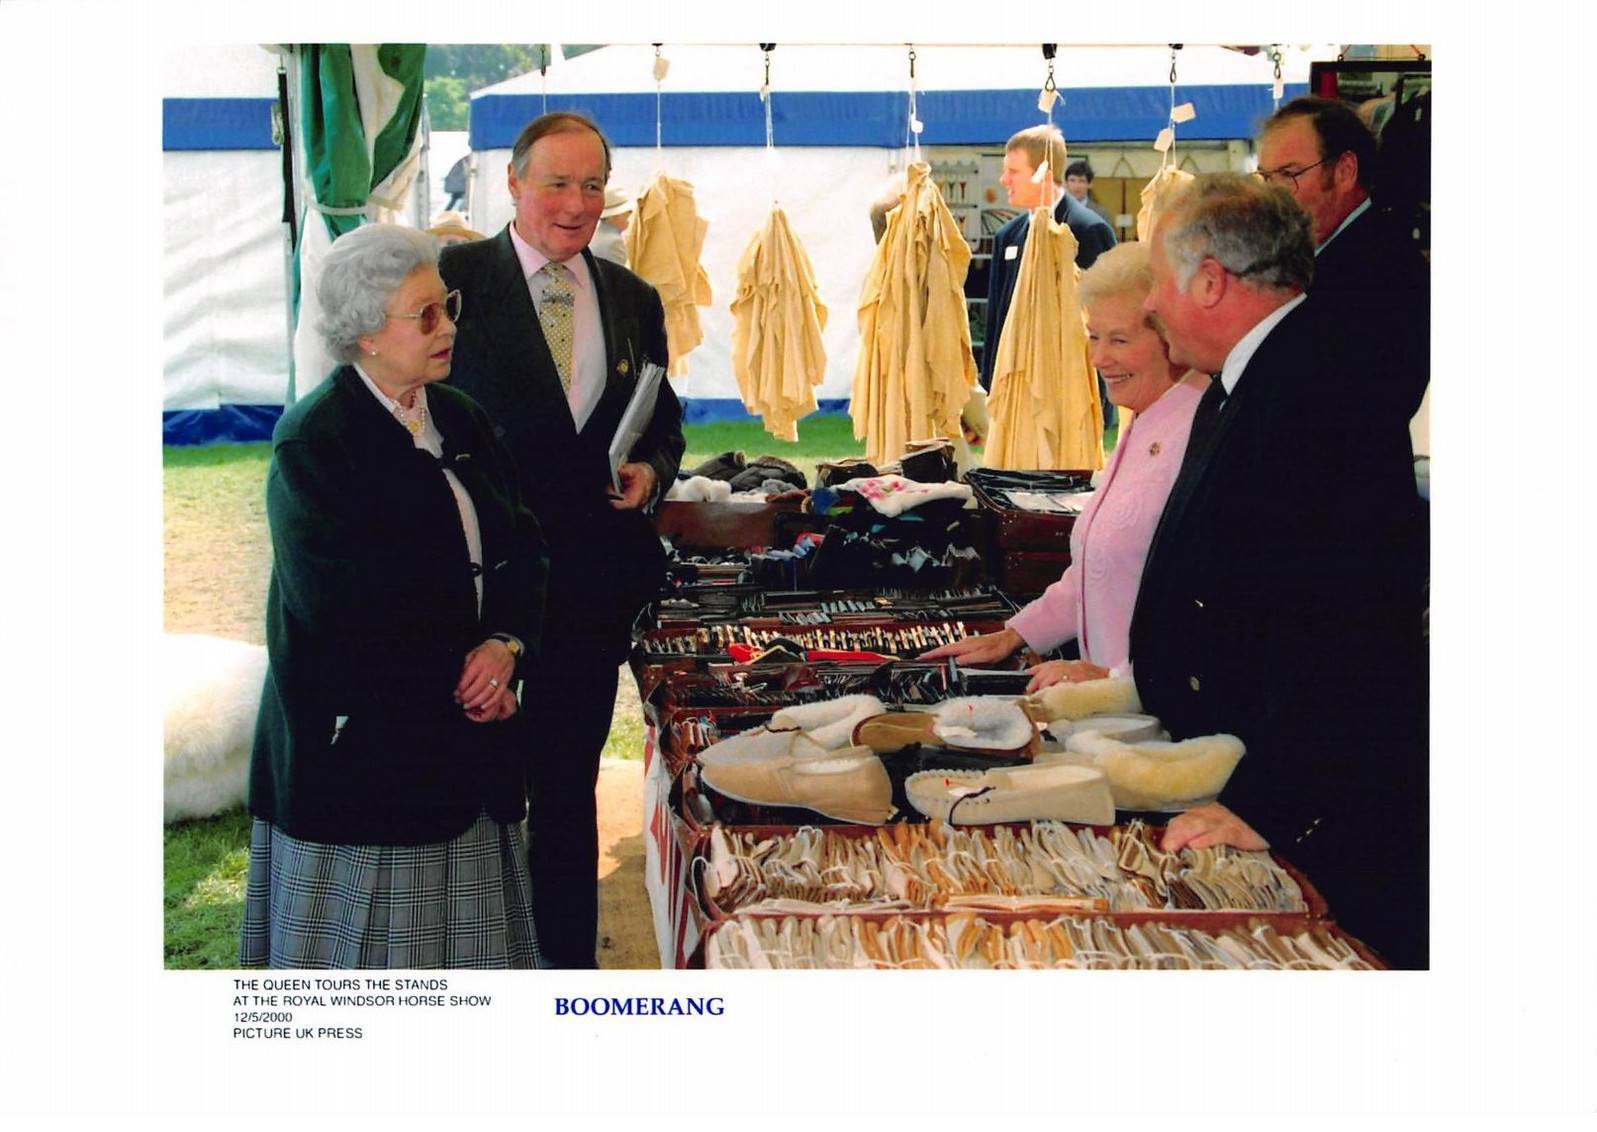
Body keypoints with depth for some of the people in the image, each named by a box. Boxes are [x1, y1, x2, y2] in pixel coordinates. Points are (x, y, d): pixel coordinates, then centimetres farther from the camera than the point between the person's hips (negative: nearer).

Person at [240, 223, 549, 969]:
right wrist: (454, 679, -11)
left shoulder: (458, 419, 9)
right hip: (357, 735, -6)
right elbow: (337, 601, -19)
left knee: (461, 931, 12)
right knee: (367, 942, 6)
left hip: (463, 732, 6)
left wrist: (505, 644, -9)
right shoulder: (313, 439, -12)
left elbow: (521, 548, 9)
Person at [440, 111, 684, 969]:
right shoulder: (457, 277, -4)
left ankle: (569, 957, 27)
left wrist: (651, 470, -4)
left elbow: (663, 422, 17)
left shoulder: (633, 300, 10)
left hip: (591, 575, 4)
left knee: (569, 784, 14)